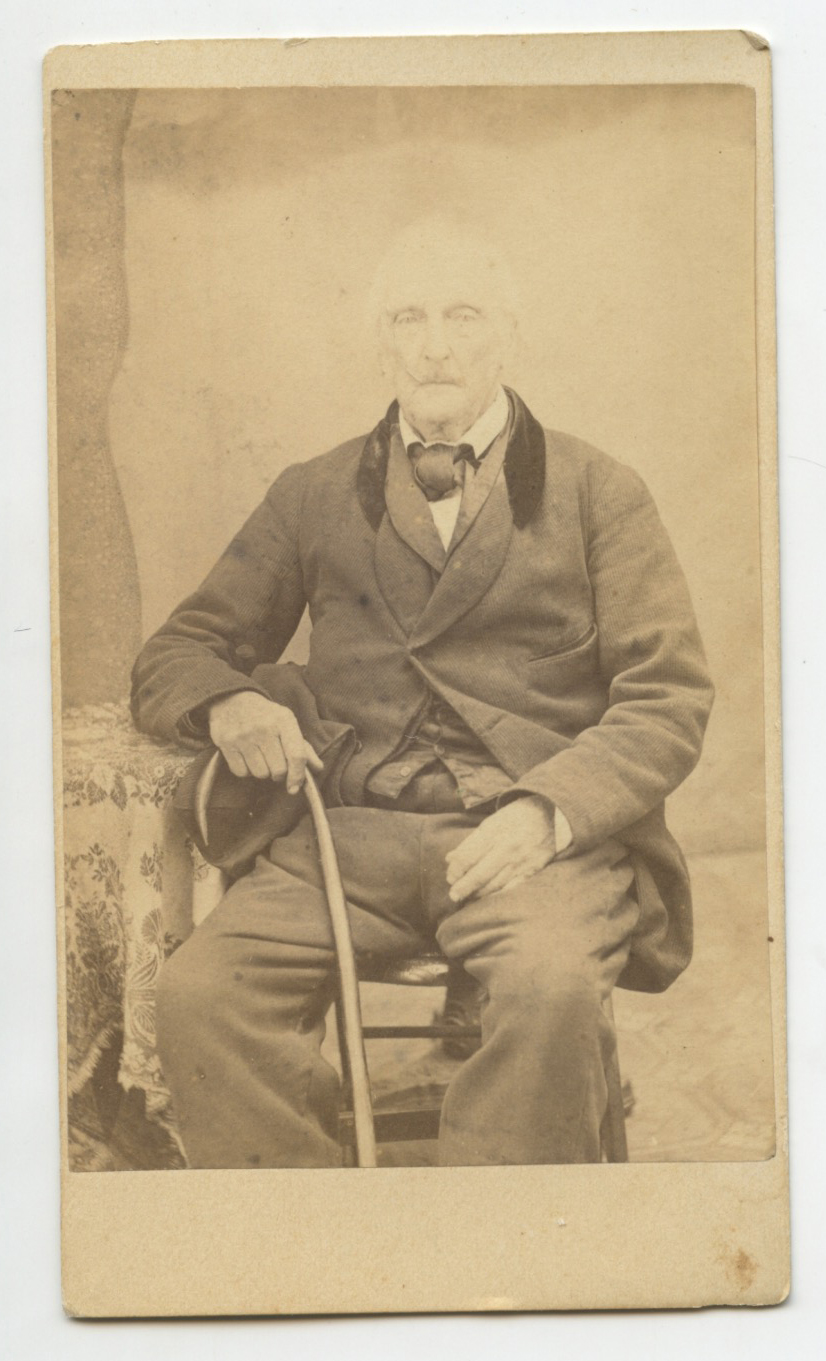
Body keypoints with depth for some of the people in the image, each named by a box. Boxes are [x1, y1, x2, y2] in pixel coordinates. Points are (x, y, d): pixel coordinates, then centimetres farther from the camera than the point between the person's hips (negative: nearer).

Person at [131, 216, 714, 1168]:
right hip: (350, 832, 2)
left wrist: (545, 810, -11)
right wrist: (229, 705, -4)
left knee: (551, 990, -35)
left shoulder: (596, 493, 14)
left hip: (539, 839, -1)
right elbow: (176, 654, 22)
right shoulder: (313, 497, 20)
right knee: (198, 993, -26)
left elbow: (669, 698, 7)